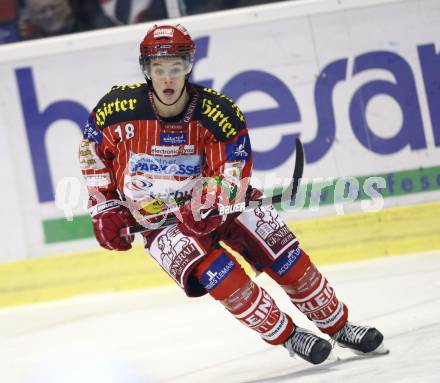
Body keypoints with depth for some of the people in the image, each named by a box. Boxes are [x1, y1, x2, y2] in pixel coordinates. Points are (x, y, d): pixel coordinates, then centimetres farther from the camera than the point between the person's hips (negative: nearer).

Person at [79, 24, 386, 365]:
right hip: (155, 218, -2)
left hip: (219, 202, 2)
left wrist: (208, 205, -35)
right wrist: (105, 210, -2)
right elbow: (93, 152, 1)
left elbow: (232, 170, -17)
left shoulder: (216, 111, -19)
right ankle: (286, 336, -9)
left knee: (282, 251, -7)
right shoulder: (116, 109, -18)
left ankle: (338, 325, 11)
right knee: (213, 271, -24)